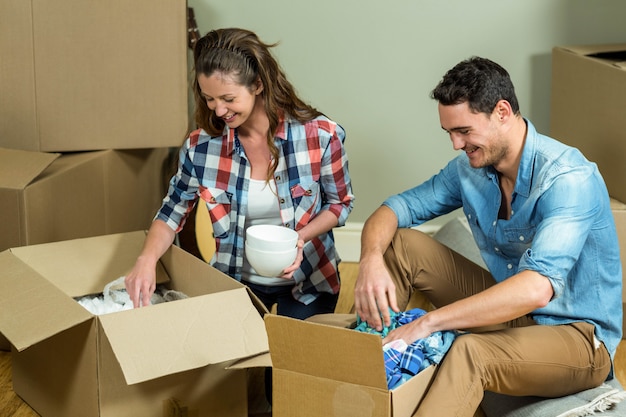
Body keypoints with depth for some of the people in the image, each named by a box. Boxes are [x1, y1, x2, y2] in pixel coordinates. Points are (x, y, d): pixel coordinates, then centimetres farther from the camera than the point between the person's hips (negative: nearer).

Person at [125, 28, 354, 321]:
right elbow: (171, 213, -3)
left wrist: (302, 236, -24)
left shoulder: (319, 135, -20)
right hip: (236, 281, 1)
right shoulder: (201, 146, -14)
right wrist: (147, 259, -22)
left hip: (307, 283, -1)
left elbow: (340, 203, -6)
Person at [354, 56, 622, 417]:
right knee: (400, 243, -4)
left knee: (469, 352, -39)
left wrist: (429, 322, -40)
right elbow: (396, 209, 1)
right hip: (509, 308, 7)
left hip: (578, 336, -7)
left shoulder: (568, 179, -26)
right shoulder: (469, 168, -3)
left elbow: (537, 288, -38)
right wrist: (371, 259, -23)